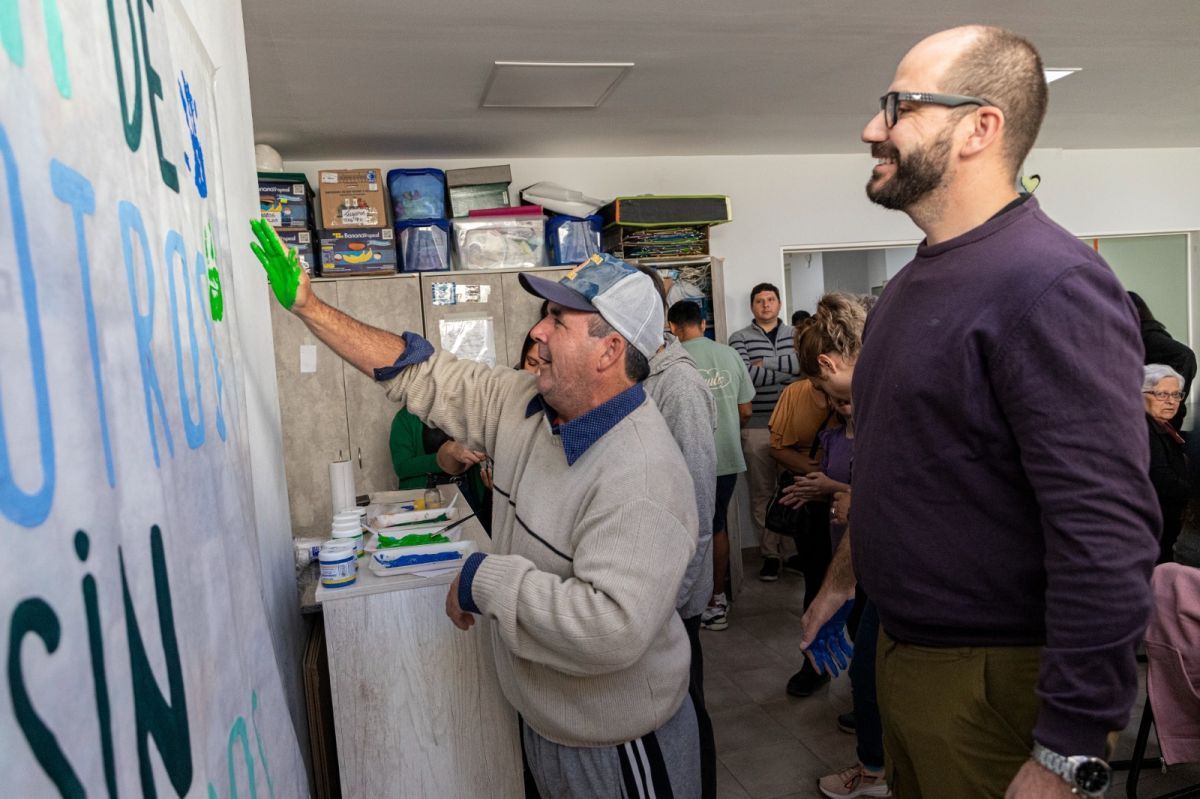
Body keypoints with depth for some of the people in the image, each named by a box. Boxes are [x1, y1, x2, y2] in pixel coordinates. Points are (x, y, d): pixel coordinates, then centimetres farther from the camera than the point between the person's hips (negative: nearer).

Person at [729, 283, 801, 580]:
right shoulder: (740, 338, 3)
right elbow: (746, 374, -13)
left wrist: (766, 363, -11)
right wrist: (788, 371, -10)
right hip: (757, 426, -2)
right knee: (761, 493, 4)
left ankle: (794, 550, 19)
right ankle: (771, 554, 14)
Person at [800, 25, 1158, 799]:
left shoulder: (1049, 283, -22)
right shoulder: (918, 279, 7)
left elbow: (1107, 537, -26)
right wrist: (843, 576, 19)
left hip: (996, 679, -8)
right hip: (902, 648, 8)